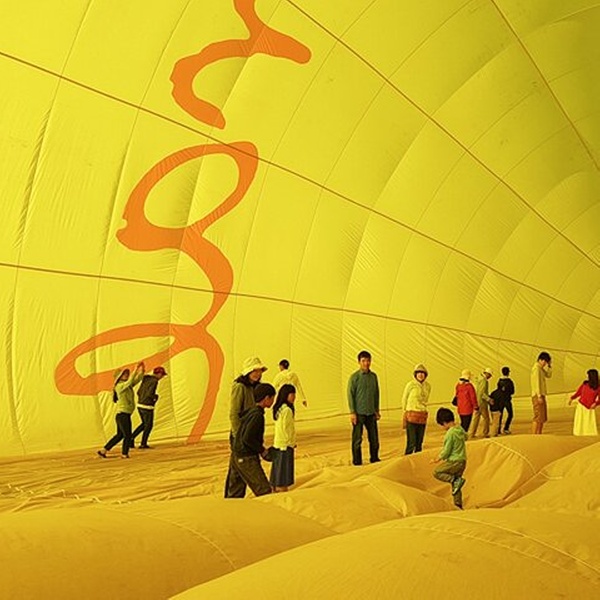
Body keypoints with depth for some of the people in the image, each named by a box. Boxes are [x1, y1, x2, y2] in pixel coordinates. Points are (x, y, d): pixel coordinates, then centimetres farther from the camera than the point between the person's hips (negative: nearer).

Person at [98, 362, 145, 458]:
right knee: (127, 435, -1)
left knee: (120, 435, 19)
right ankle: (124, 454, 11)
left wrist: (141, 371, -7)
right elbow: (129, 381, -31)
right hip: (122, 414, -10)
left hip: (125, 415, 10)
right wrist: (135, 370, -33)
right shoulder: (119, 386, -13)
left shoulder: (128, 385, 12)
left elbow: (137, 380, 10)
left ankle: (103, 450, 27)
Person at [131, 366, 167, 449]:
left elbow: (139, 392, 14)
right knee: (149, 426, 11)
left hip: (140, 405, 8)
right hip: (147, 407, -8)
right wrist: (156, 396, -4)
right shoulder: (154, 381, -16)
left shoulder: (145, 379, 11)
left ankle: (132, 437, 14)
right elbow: (149, 394, -25)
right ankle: (143, 444, 19)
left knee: (144, 424, 25)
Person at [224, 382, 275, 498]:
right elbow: (247, 438, -24)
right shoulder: (257, 415, -17)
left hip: (236, 456, 9)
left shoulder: (250, 412, 11)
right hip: (247, 459, -9)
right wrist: (262, 450, -12)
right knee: (264, 492, -3)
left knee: (235, 494, 15)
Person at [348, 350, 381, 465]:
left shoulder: (373, 376, 8)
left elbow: (376, 393, 14)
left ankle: (375, 459, 24)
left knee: (374, 438, 9)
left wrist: (377, 410, 12)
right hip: (359, 413, -4)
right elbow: (350, 394, -7)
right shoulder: (354, 377, -7)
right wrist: (352, 412, -11)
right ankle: (357, 462, 11)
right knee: (357, 439, 1)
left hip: (371, 413, 5)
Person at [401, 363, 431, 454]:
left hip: (423, 416, 5)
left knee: (419, 442, 9)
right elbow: (404, 399, 3)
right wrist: (406, 412, 11)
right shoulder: (410, 384, -8)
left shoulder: (427, 386, 6)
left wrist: (422, 408, 15)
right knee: (411, 442, -10)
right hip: (411, 416, -5)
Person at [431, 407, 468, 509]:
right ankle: (458, 505, 20)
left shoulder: (450, 433, -21)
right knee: (456, 486, 18)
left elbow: (446, 452, -18)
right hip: (462, 461, 9)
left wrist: (438, 459, -3)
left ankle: (456, 480, -11)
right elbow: (465, 437, 27)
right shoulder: (460, 429, 3)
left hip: (454, 462, -9)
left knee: (436, 472, 2)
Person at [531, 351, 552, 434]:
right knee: (538, 418, -11)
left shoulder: (541, 368, 18)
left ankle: (538, 436, 18)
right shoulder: (536, 368, -13)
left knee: (543, 418, 13)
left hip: (541, 395, 10)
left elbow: (548, 375, 22)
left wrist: (549, 365, 12)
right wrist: (539, 396, -23)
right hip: (537, 396, -10)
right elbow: (537, 383, -19)